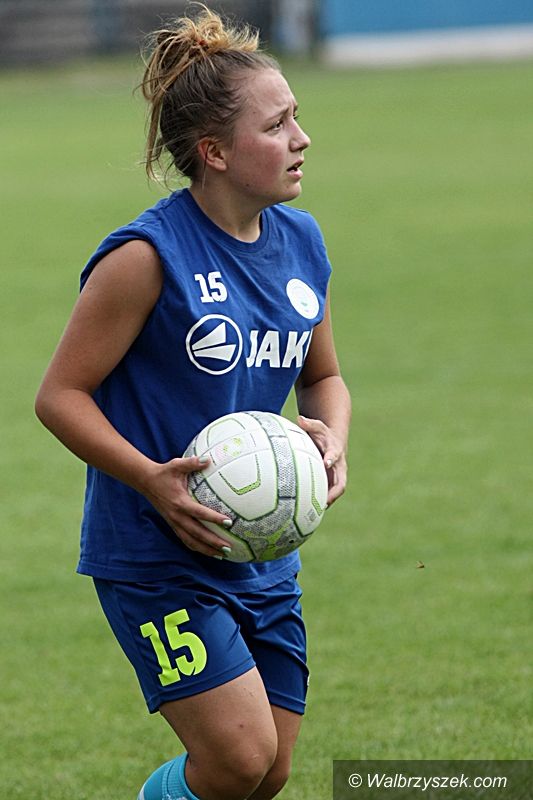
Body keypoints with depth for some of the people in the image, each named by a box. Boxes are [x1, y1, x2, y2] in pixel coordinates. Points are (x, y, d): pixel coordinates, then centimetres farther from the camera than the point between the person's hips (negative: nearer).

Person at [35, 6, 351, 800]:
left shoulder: (301, 242, 6)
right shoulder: (147, 255, -16)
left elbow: (323, 376, 20)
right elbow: (60, 394, -12)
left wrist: (331, 437, -2)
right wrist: (153, 481, -23)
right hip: (156, 556, -7)